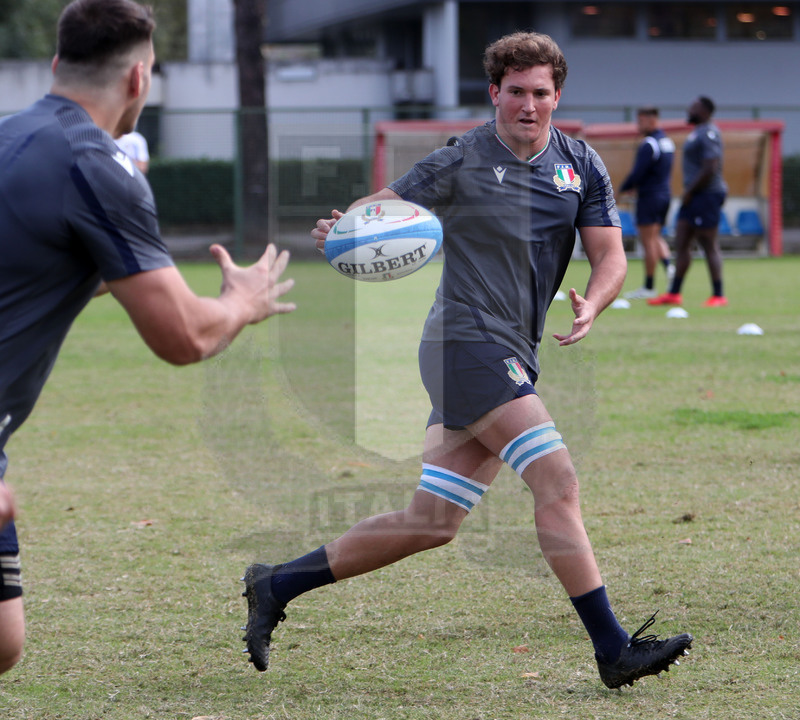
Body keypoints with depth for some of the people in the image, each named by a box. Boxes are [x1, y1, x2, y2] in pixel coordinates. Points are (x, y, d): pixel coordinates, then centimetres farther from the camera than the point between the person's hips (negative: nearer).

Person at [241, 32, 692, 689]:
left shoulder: (582, 166, 10)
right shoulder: (463, 161, -5)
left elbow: (610, 256, 7)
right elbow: (386, 205, -3)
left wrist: (591, 305, -14)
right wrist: (341, 228, -26)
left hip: (513, 359, 7)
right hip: (465, 340, -6)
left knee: (431, 523, 6)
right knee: (557, 479, -19)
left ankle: (277, 586, 18)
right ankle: (612, 649, -18)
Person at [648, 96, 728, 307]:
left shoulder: (708, 134, -14)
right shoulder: (698, 132, 18)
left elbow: (710, 169, -21)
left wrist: (689, 192, -16)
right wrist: (688, 193, 17)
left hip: (707, 195, -11)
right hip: (694, 197, 11)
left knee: (709, 245, -7)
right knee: (681, 243, 9)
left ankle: (718, 295, -4)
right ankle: (674, 294, 12)